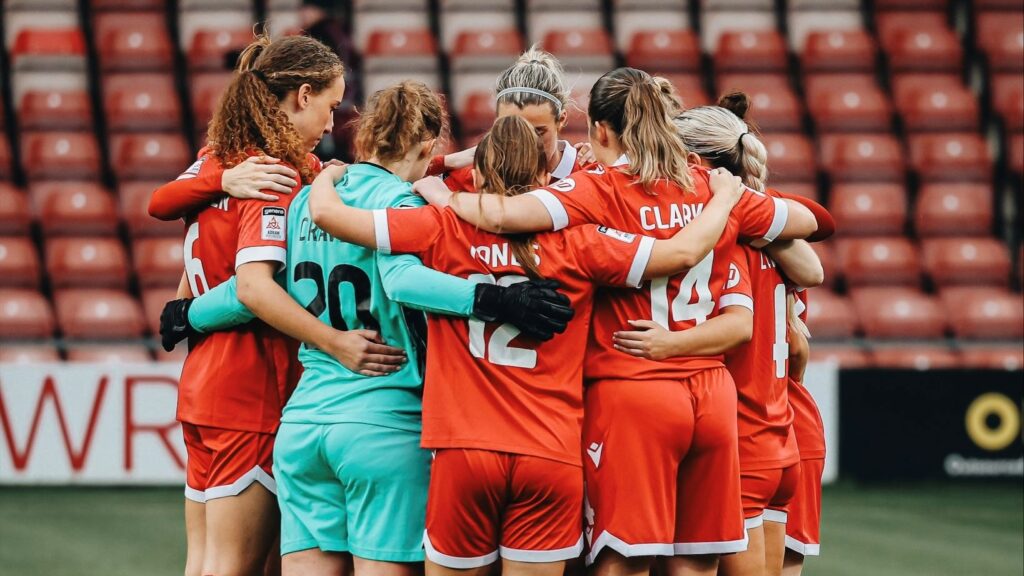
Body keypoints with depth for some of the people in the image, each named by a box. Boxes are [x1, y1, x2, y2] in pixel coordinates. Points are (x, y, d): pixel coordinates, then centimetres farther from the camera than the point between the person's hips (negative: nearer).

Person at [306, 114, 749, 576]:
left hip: (465, 450, 0)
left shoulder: (443, 232, 1)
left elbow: (326, 212, -1)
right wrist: (726, 194, 21)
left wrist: (326, 176, 23)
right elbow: (684, 252, 2)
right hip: (552, 453, 1)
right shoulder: (576, 244, 2)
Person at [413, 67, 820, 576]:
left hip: (631, 389, -5)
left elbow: (503, 214, -22)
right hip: (711, 393, 5)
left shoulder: (601, 190, -7)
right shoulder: (714, 190, 7)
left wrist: (447, 197, -2)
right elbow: (805, 221, 22)